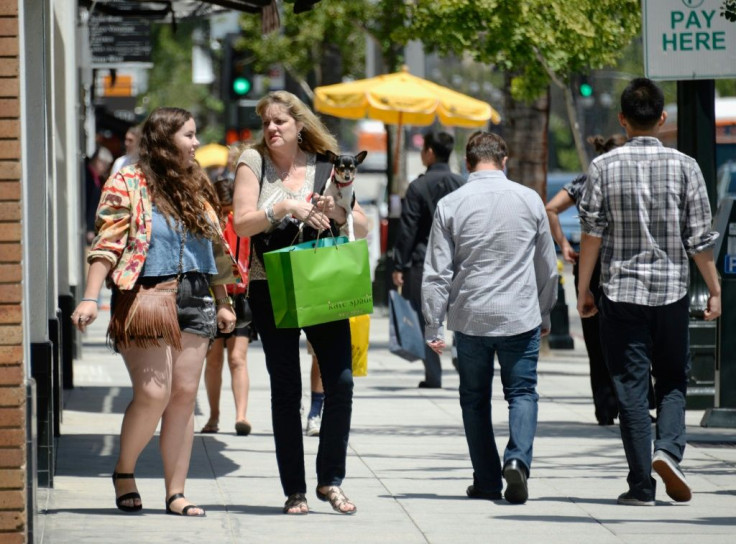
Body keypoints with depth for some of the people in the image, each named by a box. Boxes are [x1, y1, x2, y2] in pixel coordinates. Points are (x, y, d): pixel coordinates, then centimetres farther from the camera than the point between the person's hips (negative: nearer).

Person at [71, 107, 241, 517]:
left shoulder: (197, 187, 17)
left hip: (193, 298, 6)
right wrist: (90, 299, -17)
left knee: (184, 394, 0)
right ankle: (124, 472, 9)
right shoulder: (128, 185, -2)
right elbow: (107, 244, -9)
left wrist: (224, 303, 16)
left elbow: (215, 249, 20)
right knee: (153, 392, -14)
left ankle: (176, 493, 3)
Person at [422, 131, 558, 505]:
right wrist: (544, 314, 23)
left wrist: (433, 327, 3)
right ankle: (518, 459, -17)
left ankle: (487, 481, 12)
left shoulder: (450, 204, -3)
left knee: (475, 398, 12)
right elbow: (547, 266, 9)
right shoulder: (529, 200, 1)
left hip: (470, 318, 0)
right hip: (520, 316, 0)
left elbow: (436, 273, -3)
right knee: (522, 392, 7)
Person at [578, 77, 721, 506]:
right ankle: (668, 449, -11)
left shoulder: (604, 167, -3)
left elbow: (592, 234, -2)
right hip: (672, 291, 0)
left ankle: (642, 485, 4)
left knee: (631, 389, 4)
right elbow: (700, 238, -2)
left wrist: (584, 289, 7)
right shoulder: (684, 166, -3)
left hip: (621, 292, 0)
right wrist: (715, 290, 7)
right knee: (673, 381, 14)